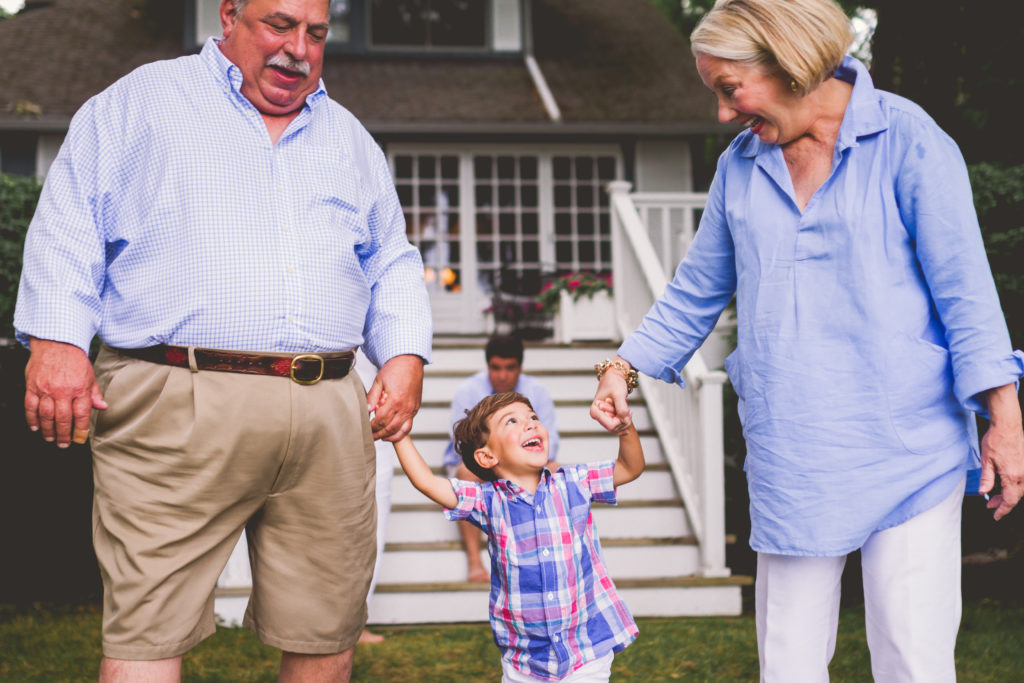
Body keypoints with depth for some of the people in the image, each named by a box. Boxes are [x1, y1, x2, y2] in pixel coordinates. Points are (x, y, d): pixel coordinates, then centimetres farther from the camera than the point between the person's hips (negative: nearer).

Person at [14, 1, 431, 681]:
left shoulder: (350, 138, 24)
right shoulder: (143, 102, 11)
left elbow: (392, 265, 27)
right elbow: (70, 226, 3)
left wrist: (405, 355, 8)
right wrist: (56, 341, -11)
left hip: (328, 415, 4)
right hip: (175, 409, -4)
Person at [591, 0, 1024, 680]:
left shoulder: (907, 139, -3)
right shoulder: (741, 165, 13)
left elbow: (964, 286, -4)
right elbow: (697, 290, 22)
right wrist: (625, 365, 11)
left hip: (906, 446, -4)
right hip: (791, 462, 5)